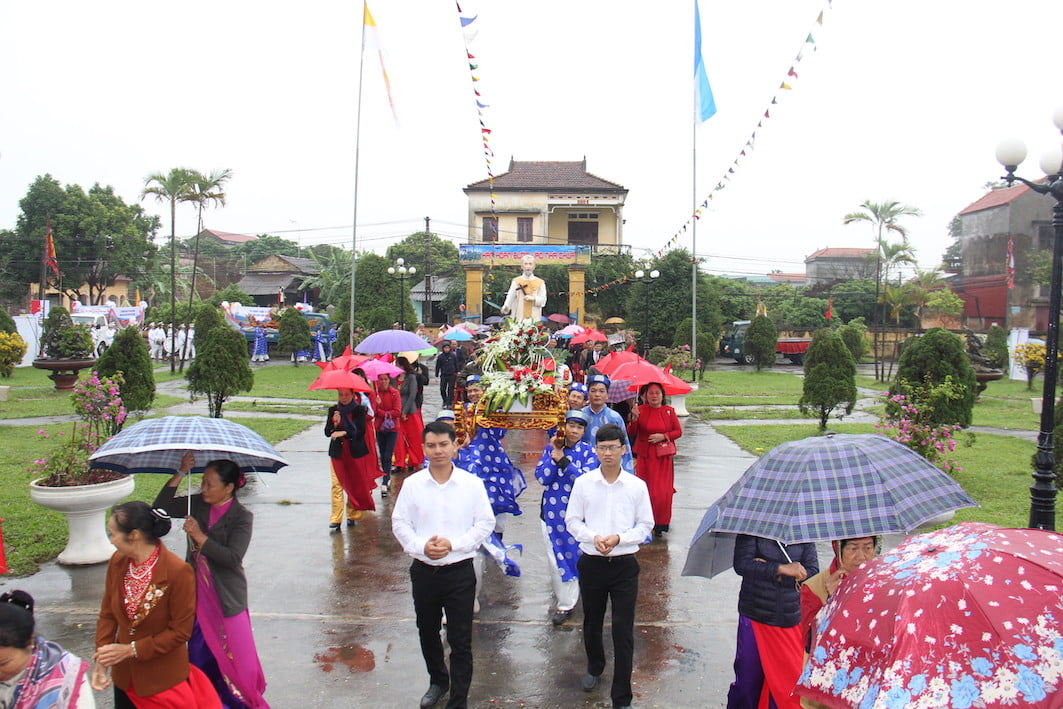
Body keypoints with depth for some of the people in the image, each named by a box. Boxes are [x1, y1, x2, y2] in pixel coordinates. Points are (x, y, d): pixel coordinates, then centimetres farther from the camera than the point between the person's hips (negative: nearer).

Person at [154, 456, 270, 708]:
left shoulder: (241, 517, -13)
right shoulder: (197, 504, 3)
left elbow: (233, 558, -22)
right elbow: (160, 507, -4)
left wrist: (200, 537, -26)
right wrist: (181, 474, -11)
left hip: (227, 598, -5)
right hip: (197, 594, 5)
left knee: (234, 655, 1)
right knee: (199, 654, 14)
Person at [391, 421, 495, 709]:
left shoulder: (472, 483, -7)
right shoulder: (412, 484, -3)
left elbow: (485, 523, -4)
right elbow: (399, 523, 1)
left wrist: (453, 544, -16)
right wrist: (421, 546, -16)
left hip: (460, 571, -3)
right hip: (423, 570, 3)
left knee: (460, 641, 4)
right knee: (427, 633, 22)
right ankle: (438, 681, 47)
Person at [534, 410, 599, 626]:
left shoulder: (588, 451, -3)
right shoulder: (551, 448, 2)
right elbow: (541, 478, -7)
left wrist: (562, 460, -23)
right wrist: (554, 455, -16)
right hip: (552, 511, 1)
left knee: (573, 553, 6)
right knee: (556, 557, 7)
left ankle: (566, 604, 19)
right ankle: (562, 598, 29)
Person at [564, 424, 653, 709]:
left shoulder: (637, 486, -4)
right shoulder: (583, 483, -2)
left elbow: (645, 526, 1)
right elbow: (572, 520, 3)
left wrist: (618, 538, -15)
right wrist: (593, 537, -15)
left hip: (624, 565, -2)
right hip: (591, 563, 2)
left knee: (623, 631, -1)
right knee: (592, 623, 20)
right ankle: (594, 666, 50)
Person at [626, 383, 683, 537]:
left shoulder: (669, 411, 3)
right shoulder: (640, 410, 0)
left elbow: (679, 431, 7)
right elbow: (630, 433, -4)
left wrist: (663, 436, -9)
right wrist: (634, 419, -22)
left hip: (663, 456, 0)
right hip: (645, 456, 0)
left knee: (663, 491, -3)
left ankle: (660, 524, 10)